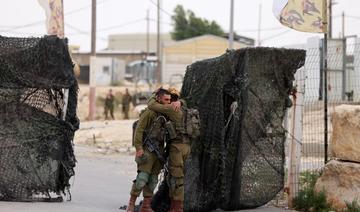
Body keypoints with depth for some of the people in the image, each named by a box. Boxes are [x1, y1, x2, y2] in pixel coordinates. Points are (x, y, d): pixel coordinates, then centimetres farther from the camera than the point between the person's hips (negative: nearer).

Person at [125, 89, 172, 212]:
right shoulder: (150, 112, -10)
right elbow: (139, 129, -14)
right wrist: (139, 148, -22)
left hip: (159, 150, 7)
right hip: (147, 149, -7)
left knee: (153, 179, 4)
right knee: (143, 177, -16)